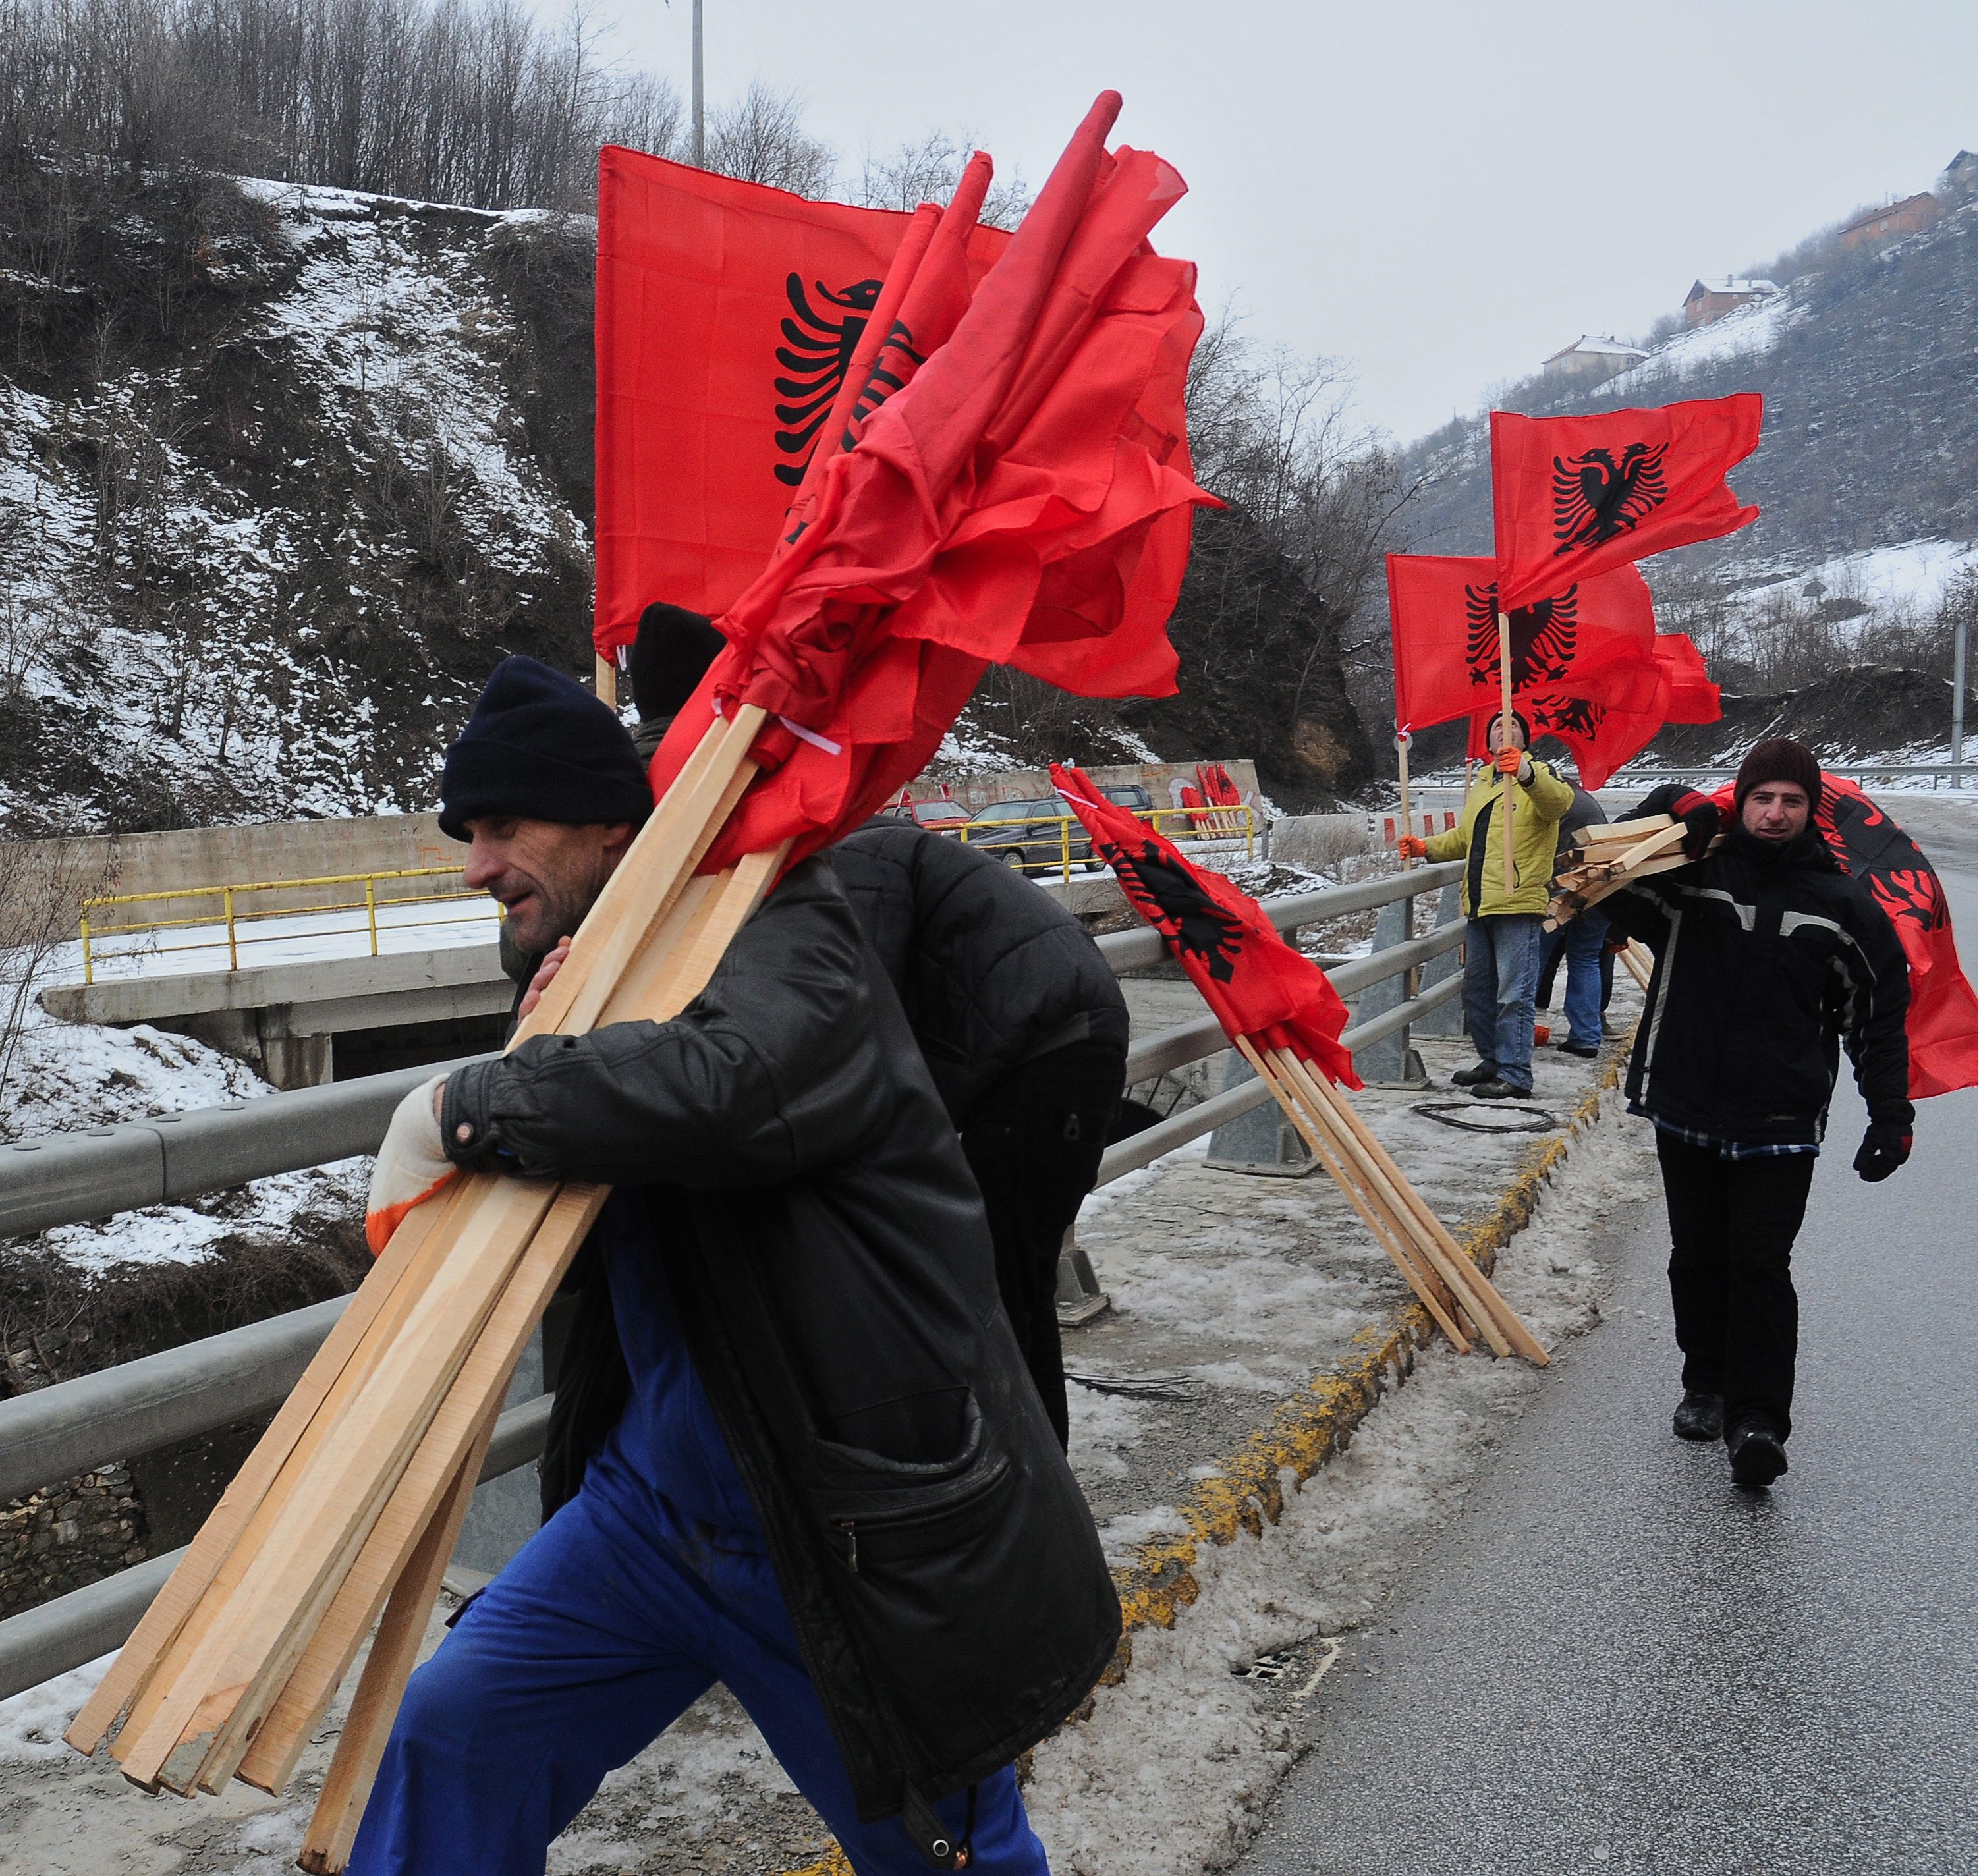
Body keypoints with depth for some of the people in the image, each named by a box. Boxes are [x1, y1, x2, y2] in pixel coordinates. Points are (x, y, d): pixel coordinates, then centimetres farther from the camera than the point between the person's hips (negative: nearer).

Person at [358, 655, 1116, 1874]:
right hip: (662, 1491, 7)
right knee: (457, 1736, 7)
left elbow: (726, 1084, -41)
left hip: (857, 1532, -7)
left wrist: (465, 1108, -29)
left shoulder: (790, 939, -18)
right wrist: (553, 1043, -10)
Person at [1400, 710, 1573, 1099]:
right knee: (1477, 991, 14)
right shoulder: (1480, 785, 22)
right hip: (1478, 905, 8)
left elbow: (1559, 801, -25)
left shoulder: (1540, 776, -1)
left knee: (1513, 994, -8)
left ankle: (1515, 1075, -3)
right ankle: (1492, 1062, 26)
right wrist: (1427, 847, 16)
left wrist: (1527, 774, -44)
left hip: (1518, 904, -8)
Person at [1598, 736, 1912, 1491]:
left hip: (1780, 1125, -2)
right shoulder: (1693, 875, 0)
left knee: (1761, 1267, -7)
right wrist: (1673, 809, -12)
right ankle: (1708, 1386, 31)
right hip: (1686, 1113, 2)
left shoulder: (1842, 904, 1)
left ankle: (1758, 1421, -5)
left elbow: (1879, 1016, 6)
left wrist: (1890, 1114, 0)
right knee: (1698, 1258, 13)